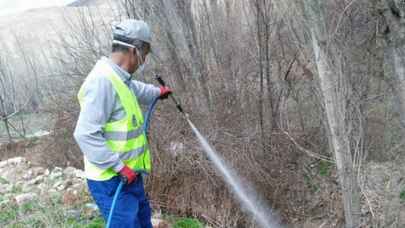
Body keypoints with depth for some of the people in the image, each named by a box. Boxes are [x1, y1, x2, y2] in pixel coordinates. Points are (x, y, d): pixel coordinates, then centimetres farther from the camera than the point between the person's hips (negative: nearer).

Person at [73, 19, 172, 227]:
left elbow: (136, 89, 32)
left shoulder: (119, 78, 6)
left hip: (129, 174, 10)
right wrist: (119, 166, -26)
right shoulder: (103, 81, -26)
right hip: (112, 180, -10)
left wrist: (157, 92, 49)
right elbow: (86, 134, -30)